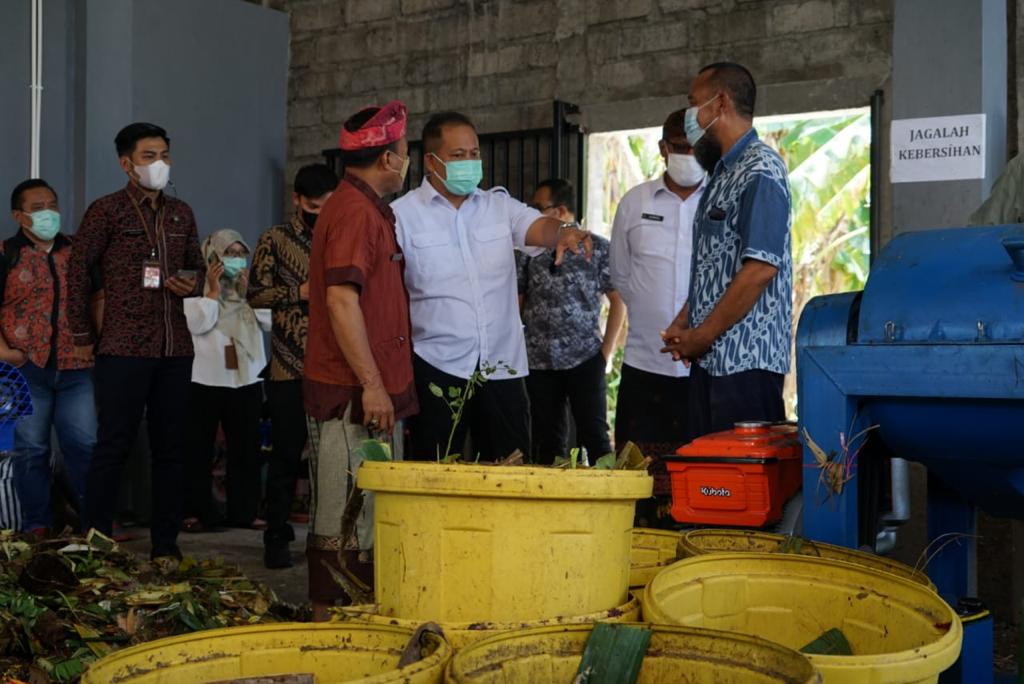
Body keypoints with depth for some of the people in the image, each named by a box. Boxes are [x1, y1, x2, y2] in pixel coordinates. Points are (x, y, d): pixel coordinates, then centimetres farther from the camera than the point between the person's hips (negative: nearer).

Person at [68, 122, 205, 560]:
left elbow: (197, 265, 24)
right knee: (114, 447, -3)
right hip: (123, 348, -5)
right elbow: (77, 272, -1)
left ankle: (166, 545, 17)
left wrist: (193, 282, 0)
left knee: (170, 447, 8)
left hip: (175, 348, 6)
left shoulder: (181, 214, 14)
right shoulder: (106, 211, -2)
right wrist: (83, 336, -2)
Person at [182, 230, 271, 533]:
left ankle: (244, 511, 15)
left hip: (247, 380, 4)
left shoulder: (252, 287, 13)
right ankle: (195, 511, 9)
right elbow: (197, 323, -14)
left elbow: (269, 321, 1)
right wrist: (213, 291, -10)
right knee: (199, 448, 2)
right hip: (205, 380, -4)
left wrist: (247, 291, -4)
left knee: (246, 448, 7)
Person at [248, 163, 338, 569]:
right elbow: (255, 294, 1)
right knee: (287, 453, 2)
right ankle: (276, 539, 11)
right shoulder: (275, 241, 5)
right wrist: (298, 294, -12)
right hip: (290, 365, -2)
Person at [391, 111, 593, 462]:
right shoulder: (402, 214, -1)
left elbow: (537, 226, -7)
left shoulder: (500, 205, 10)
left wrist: (563, 232, -31)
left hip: (503, 367, 3)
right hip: (437, 368, -3)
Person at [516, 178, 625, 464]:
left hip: (586, 358, -3)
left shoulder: (597, 248, 2)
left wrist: (607, 351, -3)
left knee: (595, 435, -4)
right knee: (548, 441, 8)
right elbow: (516, 302, 11)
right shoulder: (528, 251, 8)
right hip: (540, 362, 3)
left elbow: (618, 301, 3)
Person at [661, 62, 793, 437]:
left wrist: (703, 335, -14)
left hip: (746, 361, -9)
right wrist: (684, 323, 10)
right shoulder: (722, 173, 19)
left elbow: (761, 267, -19)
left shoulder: (760, 170, -10)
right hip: (710, 358, 9)